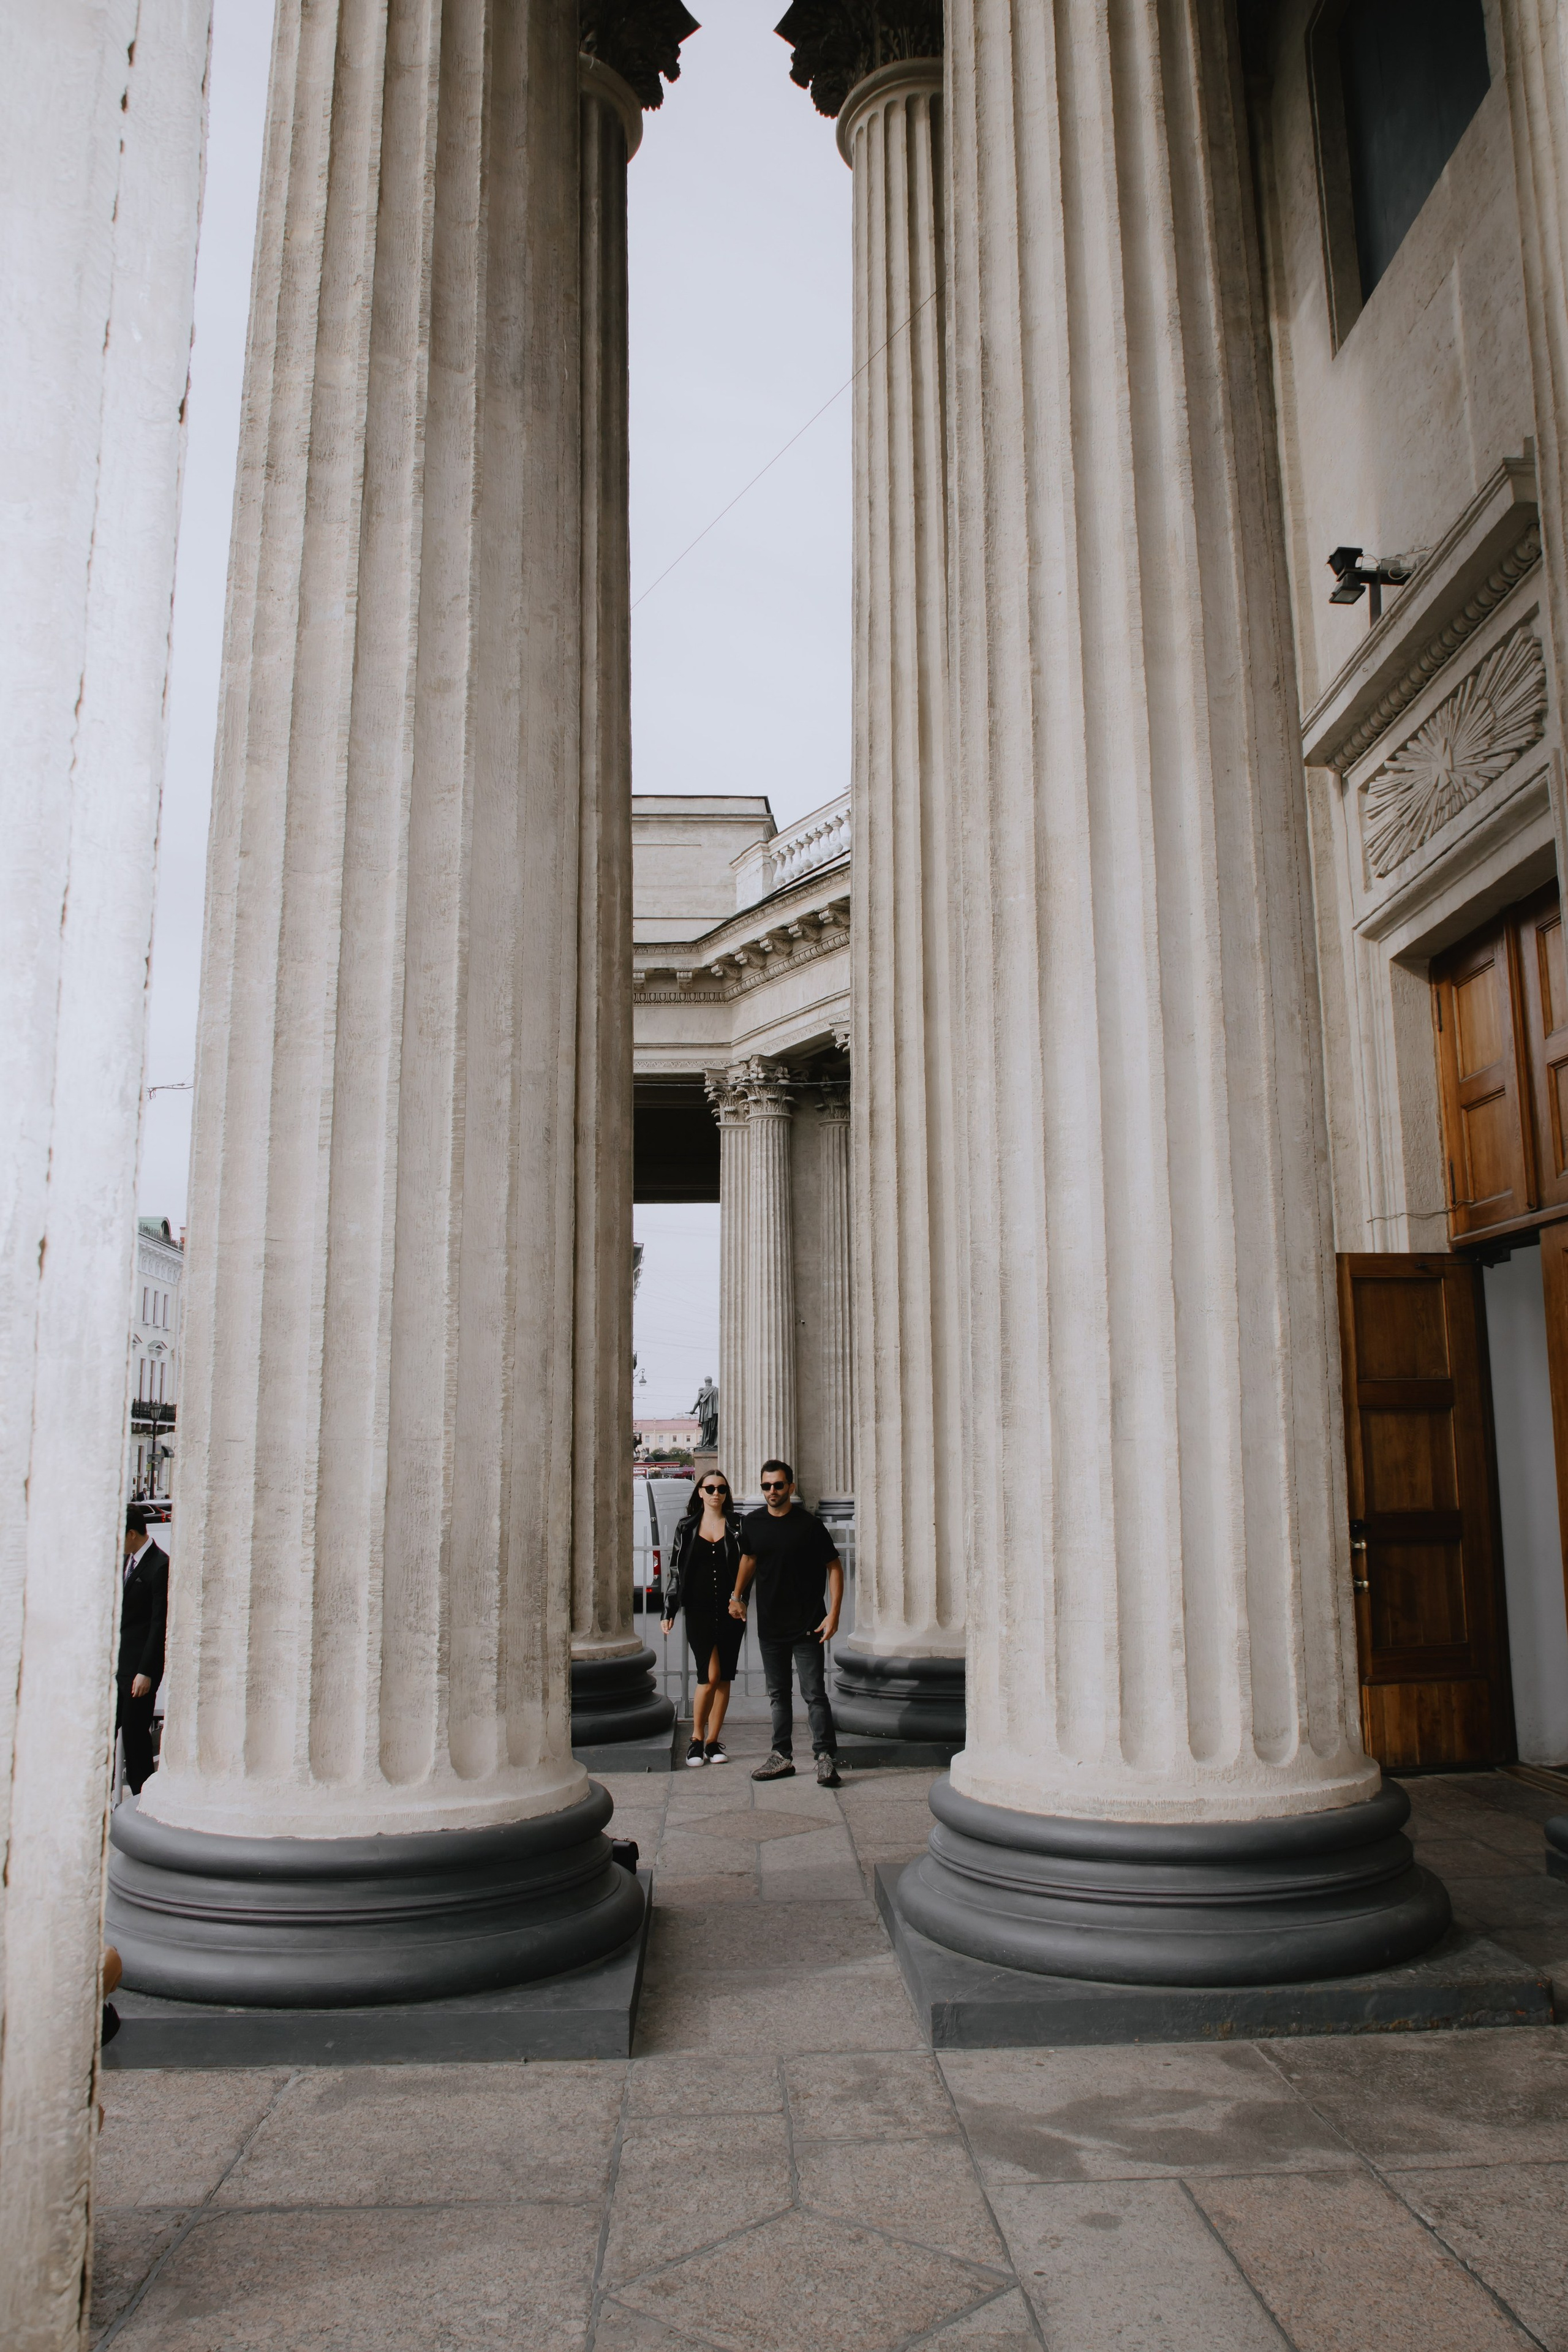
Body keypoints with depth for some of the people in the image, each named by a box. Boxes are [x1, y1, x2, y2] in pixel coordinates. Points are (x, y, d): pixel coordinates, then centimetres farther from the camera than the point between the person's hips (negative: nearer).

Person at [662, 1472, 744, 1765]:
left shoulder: (737, 1526, 6)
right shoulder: (687, 1527, 6)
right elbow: (674, 1569, 9)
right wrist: (669, 1611, 5)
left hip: (730, 1610, 1)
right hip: (699, 1610, -1)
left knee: (724, 1677, 4)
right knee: (710, 1675, -11)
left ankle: (713, 1741, 16)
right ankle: (697, 1738, 5)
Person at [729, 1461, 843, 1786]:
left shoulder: (809, 1524, -10)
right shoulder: (752, 1523, 4)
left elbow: (834, 1567, -6)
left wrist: (833, 1614, -12)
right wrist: (737, 1595, 13)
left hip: (808, 1625, -5)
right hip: (770, 1624, 5)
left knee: (814, 1694, -4)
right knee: (778, 1694, 13)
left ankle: (826, 1758, 4)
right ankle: (782, 1756, 21)